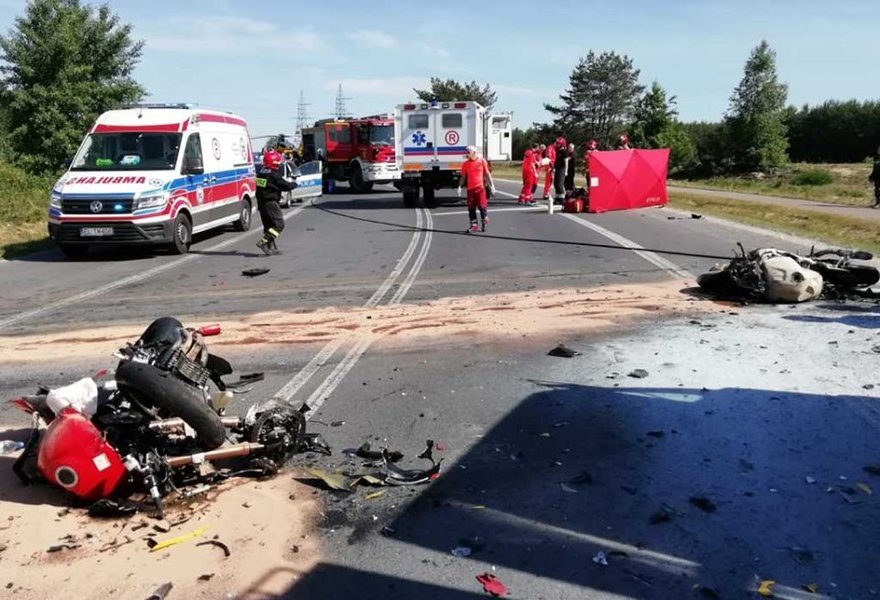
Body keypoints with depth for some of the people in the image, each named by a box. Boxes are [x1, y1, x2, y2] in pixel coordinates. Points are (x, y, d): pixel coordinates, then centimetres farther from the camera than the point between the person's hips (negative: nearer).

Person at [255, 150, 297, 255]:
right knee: (279, 224, -4)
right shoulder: (273, 175, -17)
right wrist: (294, 183, 8)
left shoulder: (260, 173, 9)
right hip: (271, 203, -9)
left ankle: (271, 247, 16)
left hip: (261, 203, 9)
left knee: (268, 225, 14)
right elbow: (286, 186, -11)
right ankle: (263, 242, -14)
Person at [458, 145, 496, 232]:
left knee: (482, 205, -3)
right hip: (470, 188, 3)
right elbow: (463, 177, 11)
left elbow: (487, 174, 7)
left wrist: (492, 185, 5)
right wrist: (460, 187, -1)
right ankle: (474, 225, 13)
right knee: (471, 208, 4)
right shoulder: (465, 164, 6)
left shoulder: (482, 161, 2)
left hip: (480, 187, -3)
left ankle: (484, 223, 16)